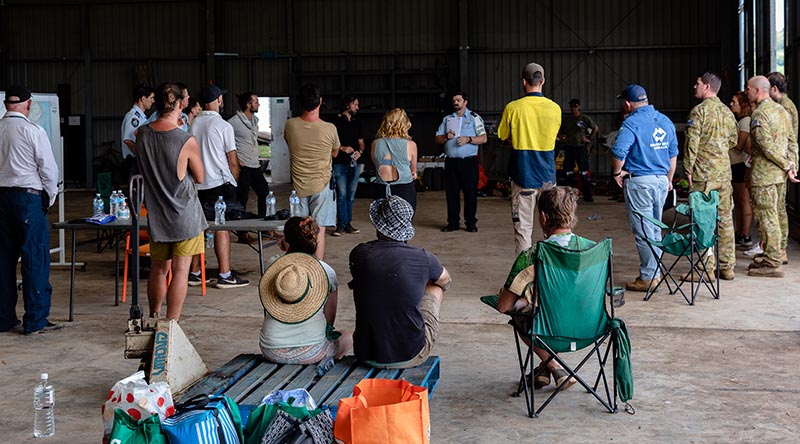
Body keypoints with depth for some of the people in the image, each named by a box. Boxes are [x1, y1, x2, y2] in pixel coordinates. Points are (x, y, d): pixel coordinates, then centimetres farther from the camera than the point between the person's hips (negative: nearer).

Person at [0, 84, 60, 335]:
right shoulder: (32, 131, -9)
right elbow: (48, 168, -8)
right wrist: (51, 196, 8)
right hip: (28, 196, -5)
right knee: (35, 258, -1)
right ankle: (35, 320, 0)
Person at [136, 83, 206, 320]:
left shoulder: (141, 134, -4)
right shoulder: (187, 141, -18)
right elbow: (200, 177, -4)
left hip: (156, 215, 5)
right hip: (185, 216, -5)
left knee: (158, 270, 19)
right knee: (180, 271, 1)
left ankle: (153, 319, 34)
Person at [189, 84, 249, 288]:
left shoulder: (193, 124, 6)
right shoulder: (223, 126, -10)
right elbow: (233, 161, -7)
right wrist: (234, 180, 9)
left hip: (198, 185, 6)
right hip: (220, 183, -6)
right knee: (222, 228, -3)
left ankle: (194, 273, 15)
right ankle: (225, 275, -2)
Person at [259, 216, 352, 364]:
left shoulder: (273, 265, -3)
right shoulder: (327, 271, -5)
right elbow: (330, 318, 7)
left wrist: (285, 251, 15)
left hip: (271, 351, 4)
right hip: (310, 353, -3)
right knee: (347, 337, 28)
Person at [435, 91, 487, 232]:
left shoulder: (474, 118, 5)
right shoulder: (447, 119, 17)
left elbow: (484, 138, -3)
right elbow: (438, 139, 15)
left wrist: (468, 139, -17)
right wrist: (446, 136, -6)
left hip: (468, 161, -4)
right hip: (451, 161, 4)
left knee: (470, 192, -2)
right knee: (451, 192, 4)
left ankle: (471, 222, 4)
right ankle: (453, 222, 11)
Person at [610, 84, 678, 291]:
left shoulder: (632, 123, -13)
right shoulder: (665, 121, 10)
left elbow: (619, 150, -26)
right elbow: (673, 153, 17)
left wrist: (617, 173, -10)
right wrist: (669, 179, 26)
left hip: (639, 182, -7)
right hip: (661, 180, 7)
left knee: (643, 232, -2)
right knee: (655, 230, 17)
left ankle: (648, 277, 2)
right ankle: (656, 272, 22)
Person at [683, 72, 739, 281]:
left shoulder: (699, 111, -10)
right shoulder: (727, 111, 11)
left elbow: (692, 144, -13)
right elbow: (733, 140, 17)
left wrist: (688, 168, -7)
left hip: (703, 173, -7)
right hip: (724, 172, 7)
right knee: (725, 218, 9)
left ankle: (706, 269, -1)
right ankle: (727, 267, 14)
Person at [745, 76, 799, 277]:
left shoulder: (759, 114, -16)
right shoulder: (781, 110, 13)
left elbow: (768, 147, -21)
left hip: (764, 174, -9)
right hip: (778, 174, 9)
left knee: (766, 216, -5)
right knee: (772, 215, 16)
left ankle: (772, 264, -2)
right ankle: (771, 257, 23)